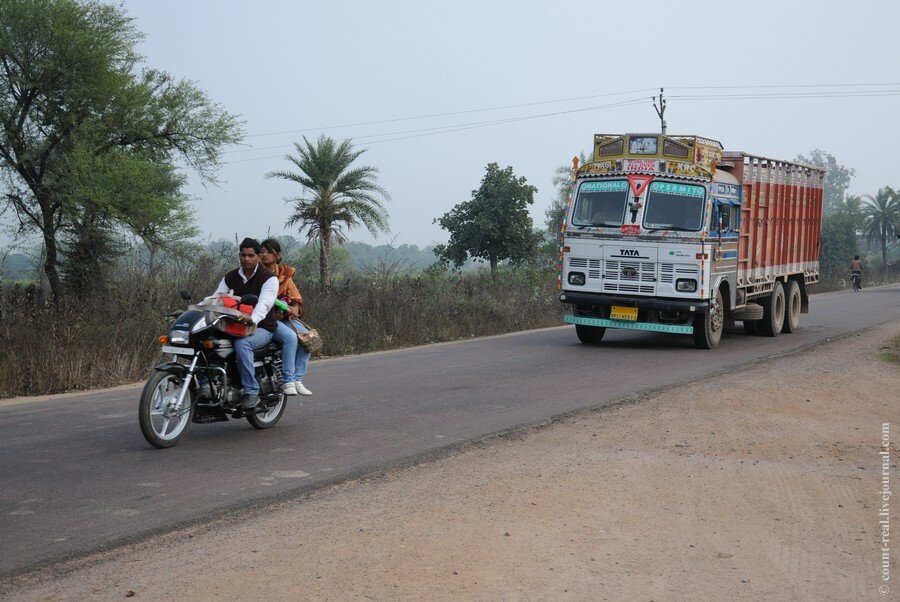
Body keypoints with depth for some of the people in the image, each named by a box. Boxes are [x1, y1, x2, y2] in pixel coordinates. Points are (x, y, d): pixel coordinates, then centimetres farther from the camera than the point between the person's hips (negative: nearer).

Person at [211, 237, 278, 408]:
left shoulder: (269, 278, -6)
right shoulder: (231, 277, 13)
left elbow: (265, 303, -23)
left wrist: (252, 318, -45)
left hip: (262, 328, -6)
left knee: (242, 344, -38)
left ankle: (251, 392, -33)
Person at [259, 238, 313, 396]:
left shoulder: (285, 273, 16)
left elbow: (296, 296, 19)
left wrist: (295, 307, -5)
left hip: (285, 316, 6)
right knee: (290, 336, -30)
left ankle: (297, 379, -14)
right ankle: (287, 380, -24)